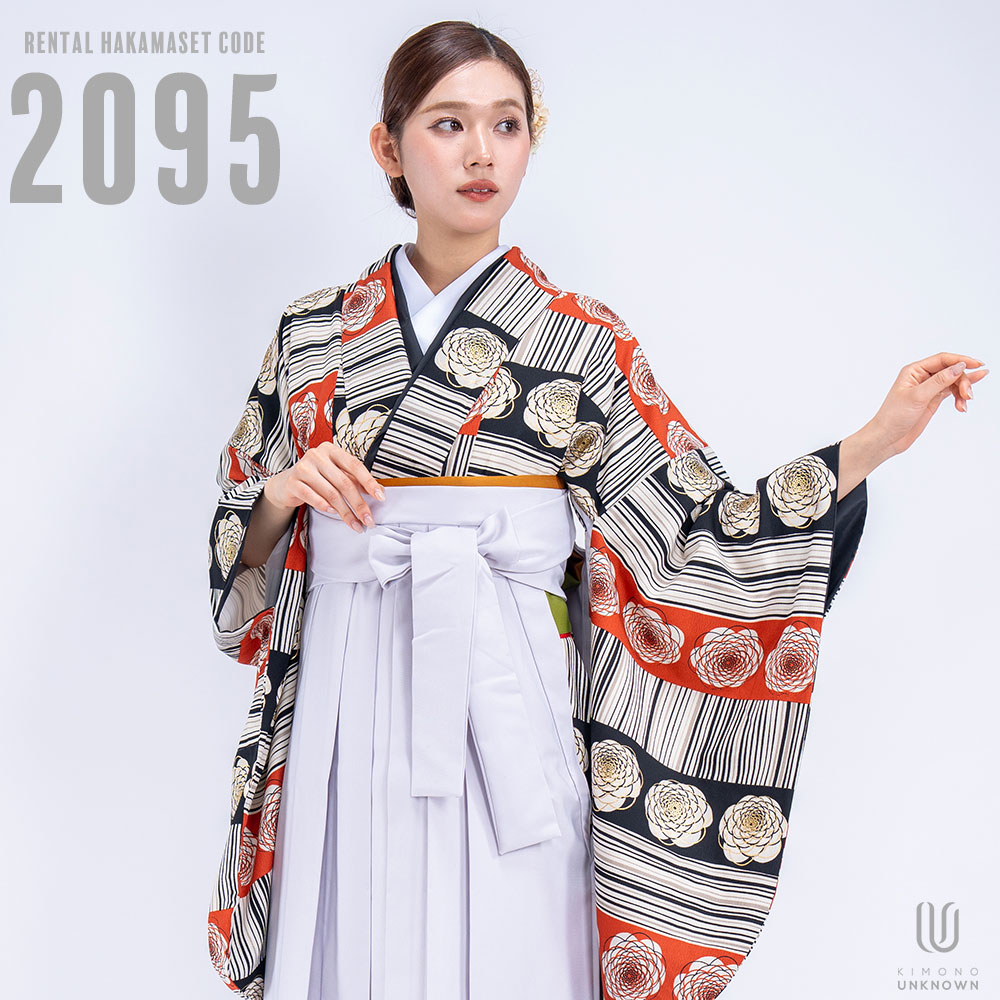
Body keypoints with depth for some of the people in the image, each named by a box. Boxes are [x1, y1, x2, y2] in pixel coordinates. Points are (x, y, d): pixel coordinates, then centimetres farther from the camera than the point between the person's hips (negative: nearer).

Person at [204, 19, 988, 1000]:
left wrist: (876, 439, -11)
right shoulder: (311, 333, 7)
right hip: (350, 706, 2)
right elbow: (242, 545, 12)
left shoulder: (582, 341, 1)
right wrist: (284, 492, -9)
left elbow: (700, 535, -3)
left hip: (503, 710, -1)